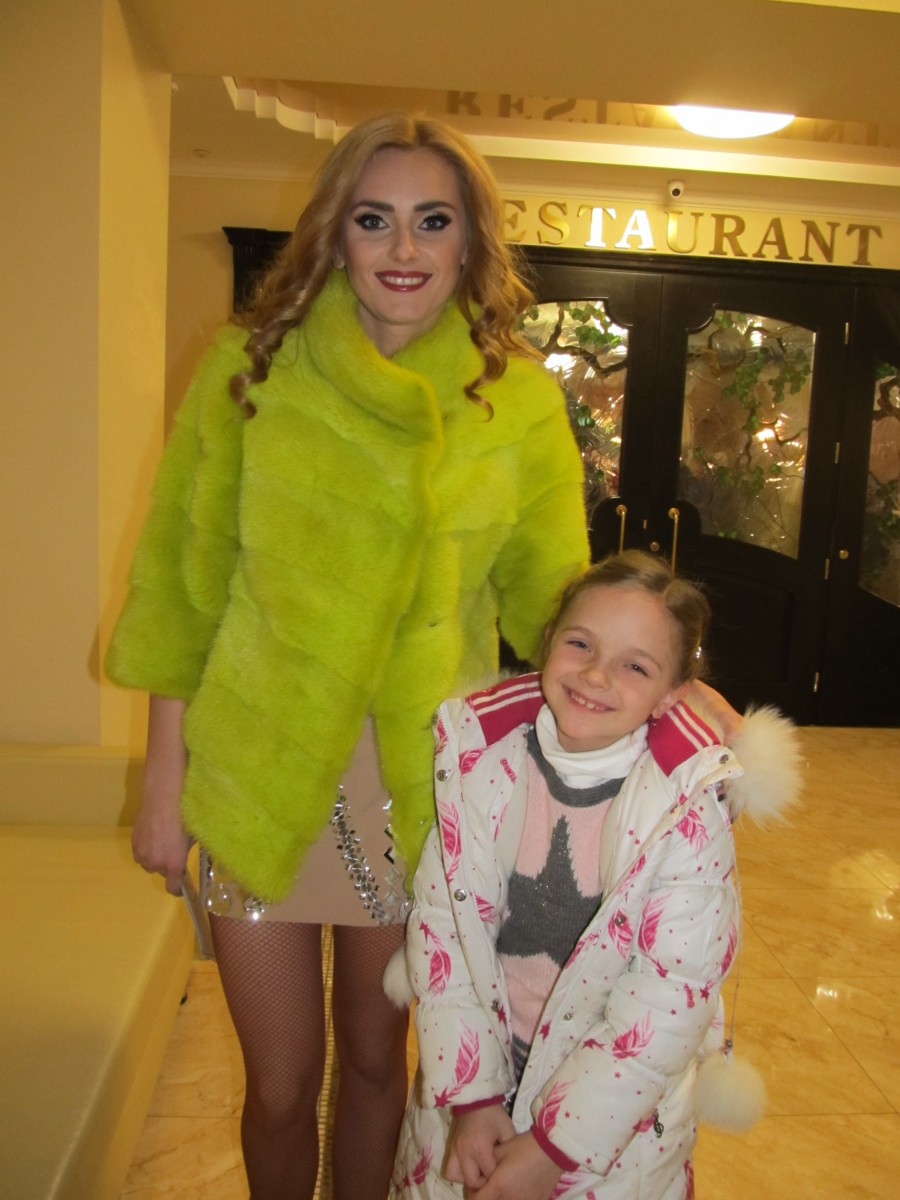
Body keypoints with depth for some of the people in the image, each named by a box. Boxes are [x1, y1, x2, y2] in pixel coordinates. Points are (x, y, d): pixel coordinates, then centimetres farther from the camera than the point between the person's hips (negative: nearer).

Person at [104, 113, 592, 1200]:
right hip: (256, 770, 0)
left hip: (424, 779, 1)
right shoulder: (250, 363, -4)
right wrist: (162, 777, -1)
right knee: (279, 1087, 14)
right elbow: (181, 582, -1)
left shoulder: (521, 399, -2)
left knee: (375, 1061, 19)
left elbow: (551, 599, 4)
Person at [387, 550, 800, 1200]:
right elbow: (442, 922, -8)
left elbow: (672, 999, -17)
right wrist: (470, 1097, -10)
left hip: (617, 1107, -2)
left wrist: (554, 1146, -14)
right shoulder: (476, 754, -13)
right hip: (469, 1075, 3)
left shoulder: (690, 805, -21)